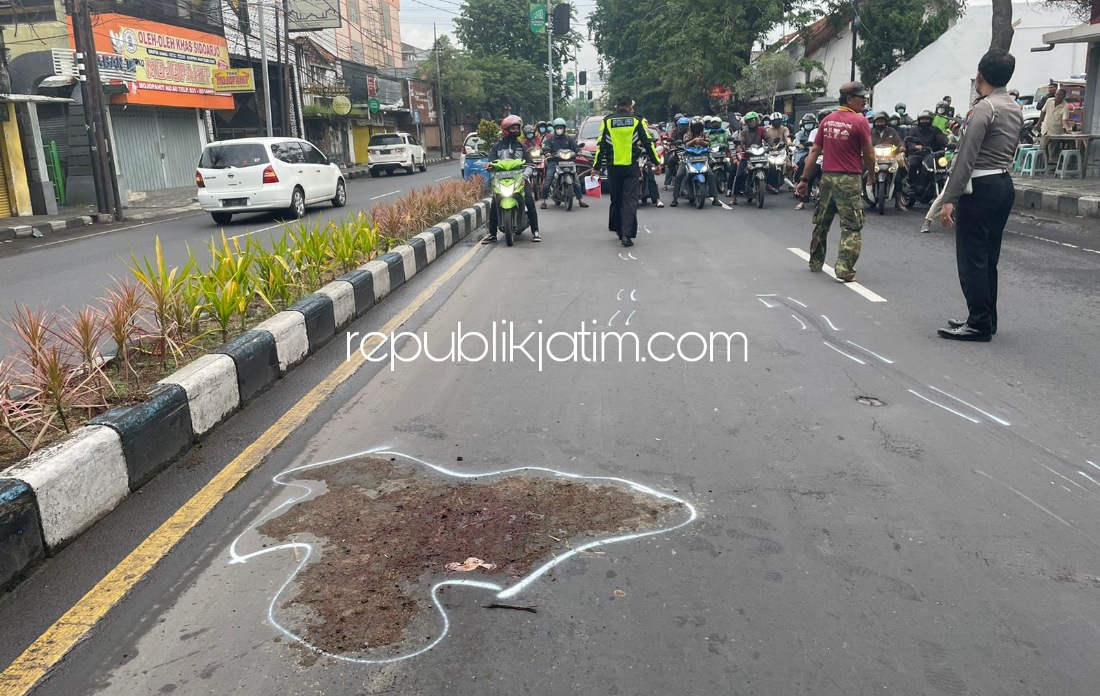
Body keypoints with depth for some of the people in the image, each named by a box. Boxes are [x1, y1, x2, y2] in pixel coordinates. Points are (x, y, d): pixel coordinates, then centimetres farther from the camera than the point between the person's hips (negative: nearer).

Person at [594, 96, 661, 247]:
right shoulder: (637, 121, 1)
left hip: (613, 166, 2)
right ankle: (627, 234, -15)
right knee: (630, 200, -4)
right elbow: (648, 143, 3)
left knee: (616, 199, 16)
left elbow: (601, 145, 2)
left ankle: (618, 229, 28)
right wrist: (657, 162, 11)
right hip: (631, 166, -2)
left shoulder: (607, 121, 4)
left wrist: (596, 165, 6)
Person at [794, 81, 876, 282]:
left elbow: (815, 150, 7)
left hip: (827, 177, 6)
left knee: (821, 222, 18)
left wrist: (805, 179, 10)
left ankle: (815, 262, 30)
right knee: (851, 226, -2)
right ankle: (845, 269, -10)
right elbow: (868, 154, -7)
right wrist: (871, 174, 11)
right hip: (849, 179, -6)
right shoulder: (859, 121, -10)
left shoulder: (827, 120, 7)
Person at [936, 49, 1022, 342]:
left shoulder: (984, 108, -13)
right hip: (1005, 185, 9)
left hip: (980, 187, -9)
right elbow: (1008, 150, 17)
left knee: (972, 258, -6)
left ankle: (979, 324, -5)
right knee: (989, 257, 14)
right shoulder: (1016, 110, 14)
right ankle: (986, 318, 20)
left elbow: (967, 157, -19)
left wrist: (949, 199, -20)